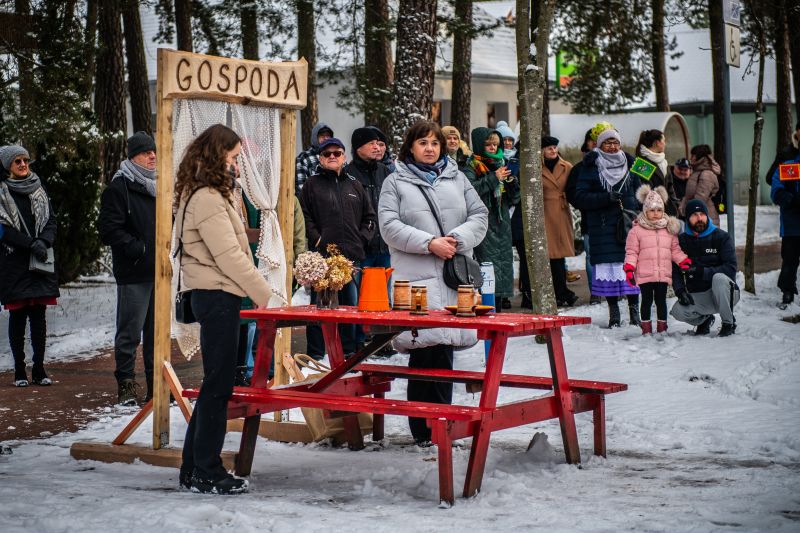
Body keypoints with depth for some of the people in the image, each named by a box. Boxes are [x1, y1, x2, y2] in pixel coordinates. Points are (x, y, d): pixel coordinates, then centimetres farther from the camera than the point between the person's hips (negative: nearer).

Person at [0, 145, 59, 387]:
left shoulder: (39, 190, 14)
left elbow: (52, 221, 10)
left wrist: (44, 242, -9)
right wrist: (31, 244, -16)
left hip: (41, 261, 3)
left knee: (39, 315, 2)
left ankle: (39, 369, 5)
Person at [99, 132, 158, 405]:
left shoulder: (159, 186, 16)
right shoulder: (119, 188, -6)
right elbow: (109, 230, -12)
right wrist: (138, 249, -18)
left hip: (159, 271, 7)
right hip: (133, 273, -7)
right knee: (130, 332, -3)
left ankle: (157, 383, 18)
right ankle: (126, 385, 5)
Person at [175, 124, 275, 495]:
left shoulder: (209, 196, 18)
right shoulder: (207, 200, -15)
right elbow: (229, 256, -19)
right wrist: (265, 295, -16)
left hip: (216, 297, 10)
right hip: (217, 297, -10)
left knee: (216, 383, 13)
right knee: (219, 384, -5)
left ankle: (195, 468, 18)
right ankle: (207, 473, 2)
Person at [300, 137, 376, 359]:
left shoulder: (354, 185, 15)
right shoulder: (312, 184, 6)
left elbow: (370, 217, 19)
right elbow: (304, 217, 0)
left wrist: (362, 238, 6)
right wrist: (316, 238, -10)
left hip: (352, 255, 4)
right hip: (322, 255, -3)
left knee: (351, 303, 8)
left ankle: (349, 350, 18)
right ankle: (315, 353, 4)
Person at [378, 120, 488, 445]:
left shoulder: (457, 179, 18)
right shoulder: (395, 183, 8)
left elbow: (479, 216, 12)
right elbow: (389, 226, -3)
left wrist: (456, 239, -7)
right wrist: (429, 243, -12)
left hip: (455, 275, 4)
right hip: (416, 277, -4)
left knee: (444, 345, 4)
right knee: (424, 347, -10)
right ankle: (423, 429, -3)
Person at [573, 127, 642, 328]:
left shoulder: (629, 164, 15)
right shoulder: (590, 167, 5)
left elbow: (639, 193, 18)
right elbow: (580, 198, -3)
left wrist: (636, 211, 0)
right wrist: (606, 198, -15)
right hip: (603, 227, -2)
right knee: (609, 265, -4)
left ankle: (634, 310, 3)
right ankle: (613, 312, 4)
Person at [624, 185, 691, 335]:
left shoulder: (669, 229, 9)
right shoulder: (636, 230, -2)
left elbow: (675, 250, 14)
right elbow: (631, 252, -3)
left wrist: (685, 262, 0)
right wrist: (629, 269, -12)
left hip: (664, 274, 3)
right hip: (645, 275, -3)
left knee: (661, 300, 9)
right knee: (647, 300, 5)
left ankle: (662, 327, 18)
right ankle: (646, 327, 13)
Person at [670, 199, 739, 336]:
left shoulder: (721, 237, -4)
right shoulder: (681, 240, 4)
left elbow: (730, 269, -14)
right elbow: (675, 270, 2)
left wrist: (703, 272, -25)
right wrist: (680, 290, -18)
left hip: (724, 293, -2)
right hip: (697, 296, 2)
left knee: (719, 278, -36)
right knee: (678, 311, -27)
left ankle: (729, 323, -15)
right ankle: (704, 319, 9)